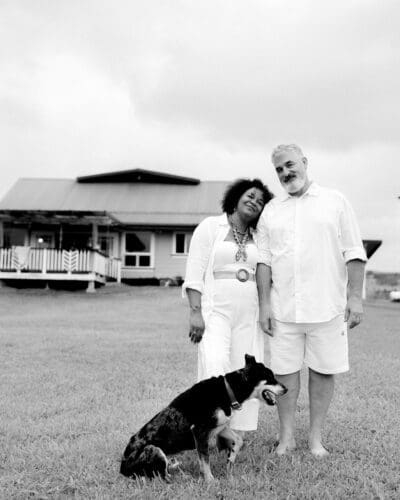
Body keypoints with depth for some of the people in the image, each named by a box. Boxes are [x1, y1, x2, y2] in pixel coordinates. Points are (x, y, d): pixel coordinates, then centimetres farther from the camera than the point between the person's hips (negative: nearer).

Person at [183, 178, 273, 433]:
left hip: (249, 314, 4)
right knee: (215, 366, -17)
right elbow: (195, 273, -4)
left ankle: (238, 433, 10)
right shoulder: (210, 227, 3)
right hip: (215, 309, -4)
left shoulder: (258, 238, 15)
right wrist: (195, 312, -13)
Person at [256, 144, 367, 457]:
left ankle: (316, 437, 21)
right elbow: (264, 260, 6)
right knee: (284, 370, 6)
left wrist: (355, 296, -6)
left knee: (323, 369, 5)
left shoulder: (335, 202, 4)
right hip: (283, 309, 2)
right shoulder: (271, 210, 10)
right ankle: (287, 436, 21)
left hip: (327, 306, -1)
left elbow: (354, 253, 1)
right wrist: (264, 303, 0)